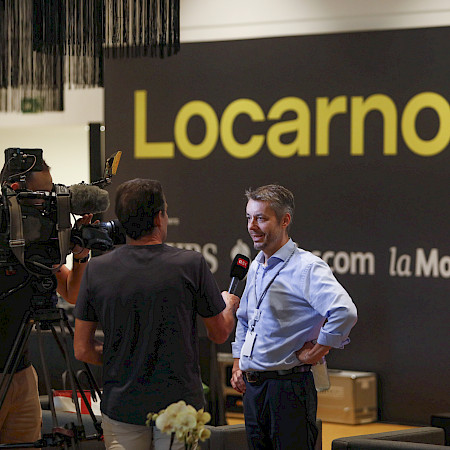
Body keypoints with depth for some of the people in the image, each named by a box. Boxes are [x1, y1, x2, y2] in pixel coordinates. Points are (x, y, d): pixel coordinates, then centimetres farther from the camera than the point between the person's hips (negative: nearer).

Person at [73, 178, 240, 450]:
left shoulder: (97, 270, -4)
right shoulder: (191, 265, -10)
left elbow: (83, 350, 0)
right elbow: (220, 334, 3)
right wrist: (229, 305, 26)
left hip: (121, 406, 2)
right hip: (180, 404, -2)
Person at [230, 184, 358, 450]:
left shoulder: (307, 267, -13)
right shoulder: (255, 268, 14)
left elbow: (344, 312, -29)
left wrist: (315, 352, -19)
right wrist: (238, 363, 21)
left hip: (288, 386, -8)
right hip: (253, 387, 8)